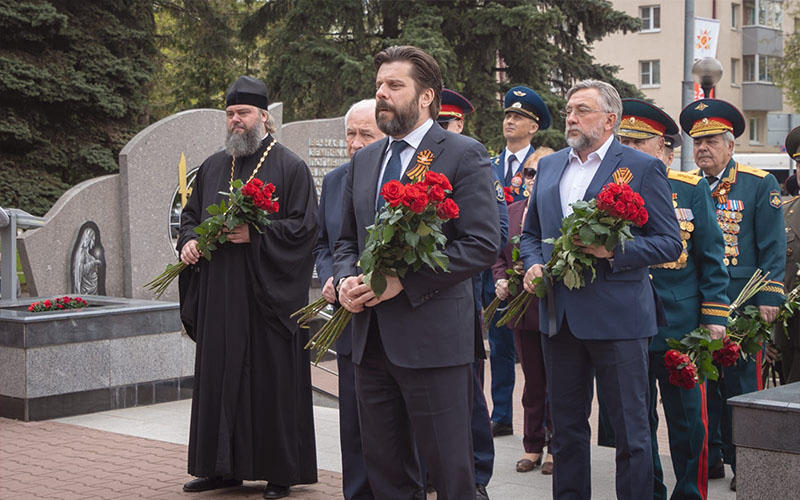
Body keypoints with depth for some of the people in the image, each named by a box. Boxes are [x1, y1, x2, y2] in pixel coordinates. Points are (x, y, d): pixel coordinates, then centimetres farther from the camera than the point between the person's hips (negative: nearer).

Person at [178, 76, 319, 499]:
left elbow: (303, 226, -9)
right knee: (220, 379, 8)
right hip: (219, 297, 6)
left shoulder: (290, 167, -2)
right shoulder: (212, 167, 15)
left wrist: (255, 235, -18)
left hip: (267, 295, -5)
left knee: (273, 380, -2)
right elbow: (191, 213, 22)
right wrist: (188, 241, 0)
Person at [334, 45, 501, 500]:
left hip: (432, 338, -6)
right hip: (372, 339, 7)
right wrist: (347, 280, 0)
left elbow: (483, 244, -14)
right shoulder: (364, 161, 16)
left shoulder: (464, 155, -5)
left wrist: (402, 280, -18)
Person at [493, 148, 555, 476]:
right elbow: (499, 254, 17)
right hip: (523, 310, 5)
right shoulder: (512, 211, 11)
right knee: (532, 383, 14)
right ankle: (532, 446, 23)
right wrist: (501, 280, 0)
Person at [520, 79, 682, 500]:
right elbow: (531, 233, 22)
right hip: (559, 317, 5)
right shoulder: (548, 166, 14)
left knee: (630, 430, 0)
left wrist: (615, 251, -20)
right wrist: (533, 265, 1)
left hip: (618, 318, -5)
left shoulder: (642, 168, -3)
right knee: (566, 427, 14)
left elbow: (670, 243, -6)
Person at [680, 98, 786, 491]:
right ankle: (709, 458, 17)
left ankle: (742, 462, 10)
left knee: (741, 381, 1)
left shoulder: (760, 185, 1)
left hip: (741, 301, -3)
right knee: (701, 381, 7)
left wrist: (769, 298, -9)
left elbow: (772, 248, -2)